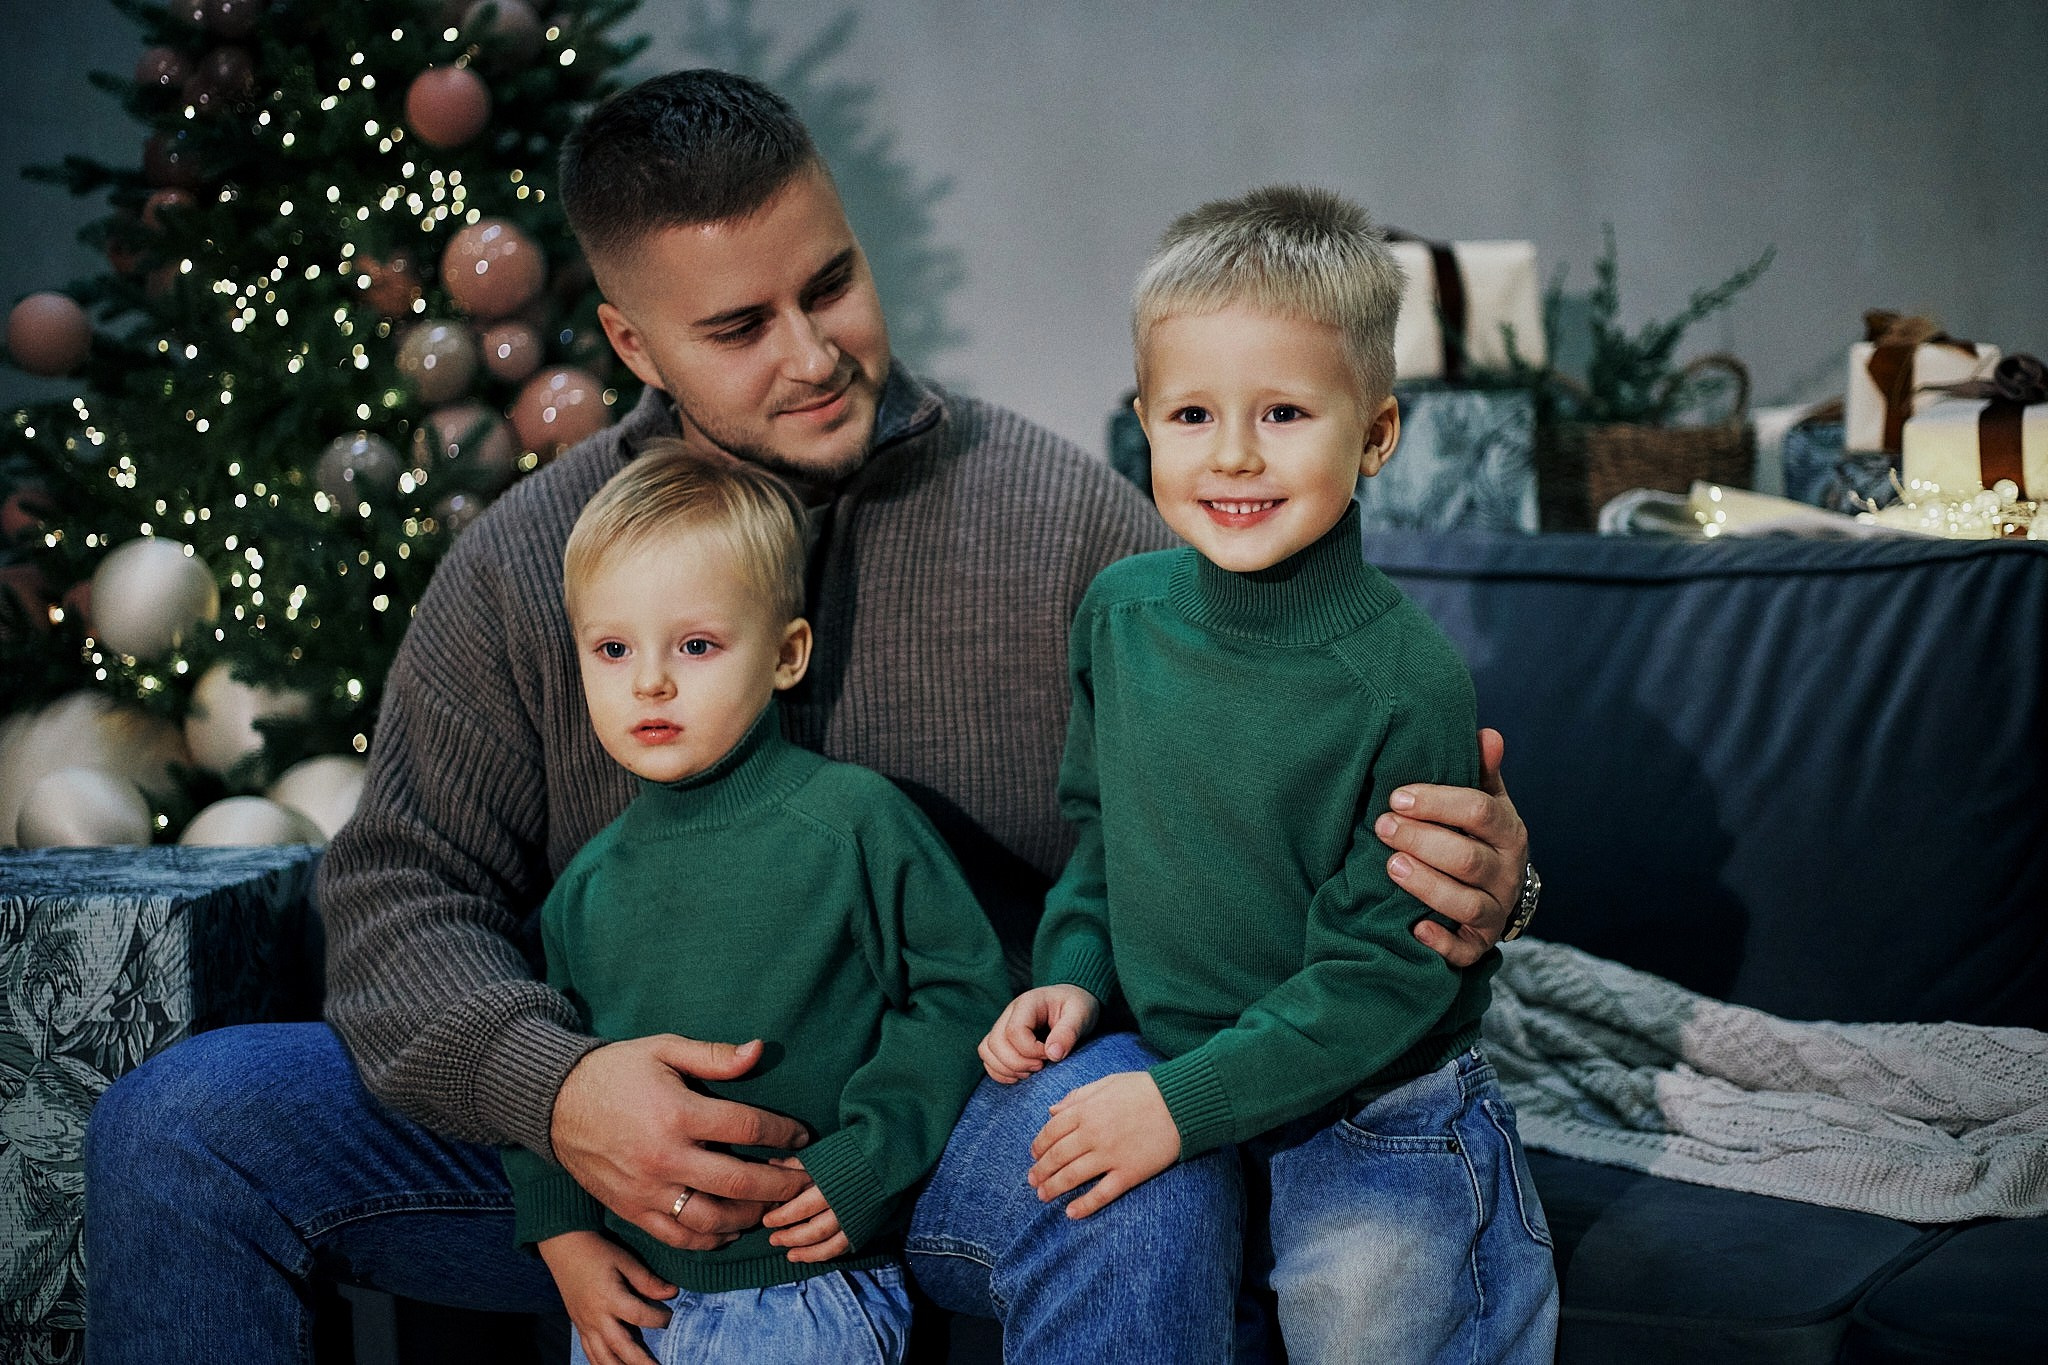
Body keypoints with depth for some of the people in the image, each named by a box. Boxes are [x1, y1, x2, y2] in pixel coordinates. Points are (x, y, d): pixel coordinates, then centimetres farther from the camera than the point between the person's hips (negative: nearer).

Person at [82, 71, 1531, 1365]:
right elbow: (403, 896, 0)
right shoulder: (525, 565, 3)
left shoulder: (1061, 514, -2)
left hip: (968, 1117, -2)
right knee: (178, 1128, -13)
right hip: (647, 1122, 3)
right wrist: (551, 1087, -21)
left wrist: (1460, 872, -26)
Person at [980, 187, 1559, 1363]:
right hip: (1163, 1086, 5)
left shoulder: (1406, 680, -21)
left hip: (1370, 1127, -5)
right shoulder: (1122, 612, -3)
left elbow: (1385, 970, -20)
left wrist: (1186, 1101, -23)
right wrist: (1075, 972, -2)